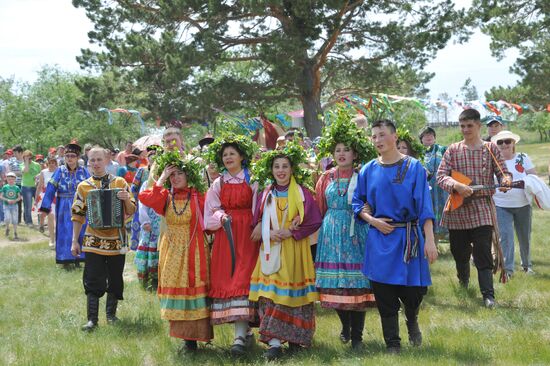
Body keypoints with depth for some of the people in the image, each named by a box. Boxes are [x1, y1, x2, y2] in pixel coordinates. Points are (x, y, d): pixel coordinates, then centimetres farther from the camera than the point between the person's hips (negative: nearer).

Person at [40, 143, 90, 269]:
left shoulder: (83, 171, -1)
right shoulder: (60, 171, -5)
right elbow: (50, 189, -6)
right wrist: (45, 208, -10)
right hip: (64, 208, -2)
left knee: (80, 231, 7)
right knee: (65, 232, 3)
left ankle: (77, 259, 20)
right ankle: (66, 260, 11)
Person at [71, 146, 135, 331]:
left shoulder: (120, 183, 1)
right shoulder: (83, 187, 2)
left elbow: (131, 211, 2)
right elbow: (78, 215, 6)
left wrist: (126, 199, -19)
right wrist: (75, 241, 3)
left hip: (116, 240, 0)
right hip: (93, 241, 0)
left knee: (115, 279, 8)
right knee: (93, 281, -3)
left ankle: (111, 313, 25)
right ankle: (92, 319, 2)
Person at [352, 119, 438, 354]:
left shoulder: (413, 167, -3)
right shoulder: (368, 171, 5)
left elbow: (424, 206, -7)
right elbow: (358, 204, 13)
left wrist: (429, 240, -14)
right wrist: (372, 220, -7)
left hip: (408, 236, -2)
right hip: (379, 240, 2)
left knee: (413, 290, 0)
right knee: (384, 298, 4)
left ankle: (412, 321, 34)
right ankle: (392, 344, 18)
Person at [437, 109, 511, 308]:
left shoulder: (490, 149, 5)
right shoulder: (453, 150, 6)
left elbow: (502, 172, 3)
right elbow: (441, 175, -1)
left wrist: (506, 180, -22)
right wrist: (456, 186, -20)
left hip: (482, 209, -2)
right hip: (457, 210, 2)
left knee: (483, 253, -9)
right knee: (459, 252, 14)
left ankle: (488, 295, -9)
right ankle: (463, 280, 41)